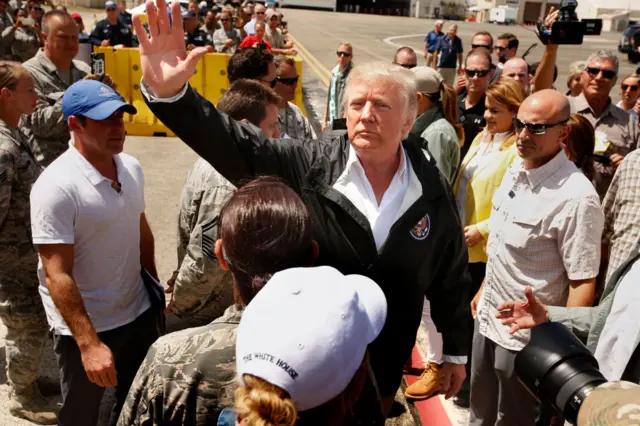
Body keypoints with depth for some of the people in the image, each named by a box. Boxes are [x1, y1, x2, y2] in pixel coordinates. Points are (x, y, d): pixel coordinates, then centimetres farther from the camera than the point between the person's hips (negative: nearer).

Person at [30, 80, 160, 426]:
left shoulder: (131, 167, -1)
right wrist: (88, 344, -23)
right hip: (85, 328, -6)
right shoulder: (56, 187, -22)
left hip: (139, 314, 6)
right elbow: (57, 276, -22)